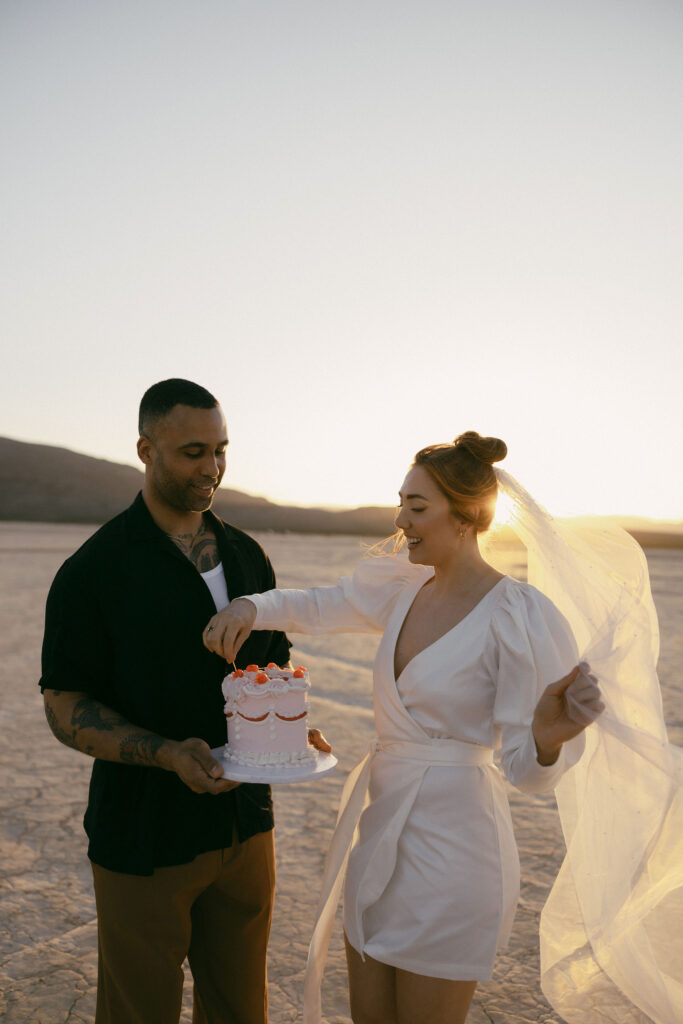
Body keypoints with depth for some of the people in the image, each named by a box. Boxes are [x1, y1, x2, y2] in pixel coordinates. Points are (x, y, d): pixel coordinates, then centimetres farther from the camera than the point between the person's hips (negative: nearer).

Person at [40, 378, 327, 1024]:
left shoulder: (247, 555, 5)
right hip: (144, 839, -4)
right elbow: (65, 708, -11)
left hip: (246, 825, 5)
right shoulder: (95, 570, -11)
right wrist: (169, 753, -25)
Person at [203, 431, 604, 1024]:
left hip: (452, 846, -7)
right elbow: (312, 608, 12)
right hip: (384, 832, 7)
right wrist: (249, 607, -8)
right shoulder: (404, 588, 2)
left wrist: (549, 731, -40)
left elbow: (529, 772, -17)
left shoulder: (522, 618, -19)